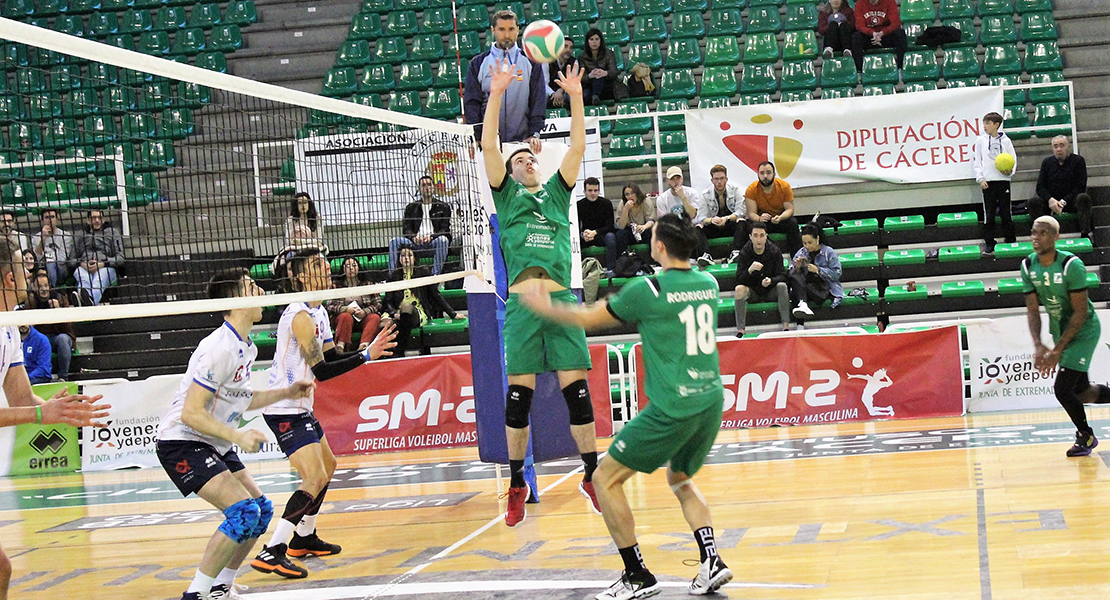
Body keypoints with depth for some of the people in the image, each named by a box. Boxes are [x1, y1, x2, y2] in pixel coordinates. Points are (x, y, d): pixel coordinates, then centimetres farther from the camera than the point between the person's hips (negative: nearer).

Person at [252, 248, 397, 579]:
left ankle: (303, 539, 35)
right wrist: (366, 356, -24)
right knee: (315, 478, -20)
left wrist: (370, 349, 0)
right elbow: (321, 371, -24)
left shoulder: (318, 313, 12)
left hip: (299, 406, 11)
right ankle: (271, 552, -23)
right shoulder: (300, 316, -20)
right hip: (285, 410, -11)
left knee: (327, 466, 23)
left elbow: (331, 358, 12)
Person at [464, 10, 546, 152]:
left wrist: (534, 134, -8)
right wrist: (474, 139, -5)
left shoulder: (530, 62, 9)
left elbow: (538, 101, 4)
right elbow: (471, 103, 6)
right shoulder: (478, 63, 10)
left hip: (522, 140, 0)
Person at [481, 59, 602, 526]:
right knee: (518, 396, -1)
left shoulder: (557, 192, 22)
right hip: (522, 303, -1)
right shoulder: (506, 195, 17)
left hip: (562, 300, 1)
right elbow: (489, 147, 8)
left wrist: (576, 97, 10)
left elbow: (578, 147, 16)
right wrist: (497, 95, 2)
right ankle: (517, 484, 8)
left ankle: (592, 475, 9)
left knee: (577, 391, 0)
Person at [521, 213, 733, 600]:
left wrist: (545, 308, 20)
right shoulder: (708, 284, 8)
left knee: (606, 478, 4)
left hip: (672, 408, -7)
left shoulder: (648, 290, -9)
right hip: (711, 401, 8)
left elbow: (588, 319, 4)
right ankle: (711, 562, 12)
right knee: (680, 479, 29)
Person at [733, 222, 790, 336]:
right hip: (753, 291, 0)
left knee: (782, 286, -29)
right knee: (739, 289, -29)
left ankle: (786, 326, -32)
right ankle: (740, 330, -32)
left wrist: (771, 281, -35)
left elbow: (782, 276, -12)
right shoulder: (744, 253, -9)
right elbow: (739, 280, -16)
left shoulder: (775, 251, -9)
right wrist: (750, 270, -37)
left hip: (771, 290, 0)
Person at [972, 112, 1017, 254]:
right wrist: (980, 178, -4)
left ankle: (1010, 240, 12)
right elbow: (976, 161, 6)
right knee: (988, 214, 1)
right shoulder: (981, 140, 6)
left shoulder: (1005, 140, 5)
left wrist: (1010, 171, -12)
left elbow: (1013, 159, 8)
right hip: (988, 182, 0)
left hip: (1003, 180, 0)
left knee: (1006, 212, 4)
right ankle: (989, 243, 6)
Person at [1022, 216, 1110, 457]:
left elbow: (1080, 313, -23)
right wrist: (1038, 346, -20)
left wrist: (1057, 350, -25)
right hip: (1060, 331, 6)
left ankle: (1086, 435, 13)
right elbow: (1032, 310, -5)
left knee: (1062, 389, -12)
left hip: (1084, 331, -6)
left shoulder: (1072, 265, -25)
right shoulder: (1028, 266, -8)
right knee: (1080, 392, 12)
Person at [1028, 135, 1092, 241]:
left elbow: (1080, 187, -6)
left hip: (1071, 202, -2)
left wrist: (1063, 202, -18)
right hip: (1051, 201, 2)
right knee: (1033, 202, -24)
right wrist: (1050, 200, -18)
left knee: (1084, 198, -34)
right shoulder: (1047, 163, 10)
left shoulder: (1078, 160, 2)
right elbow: (1040, 187, 4)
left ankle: (1086, 234, -38)